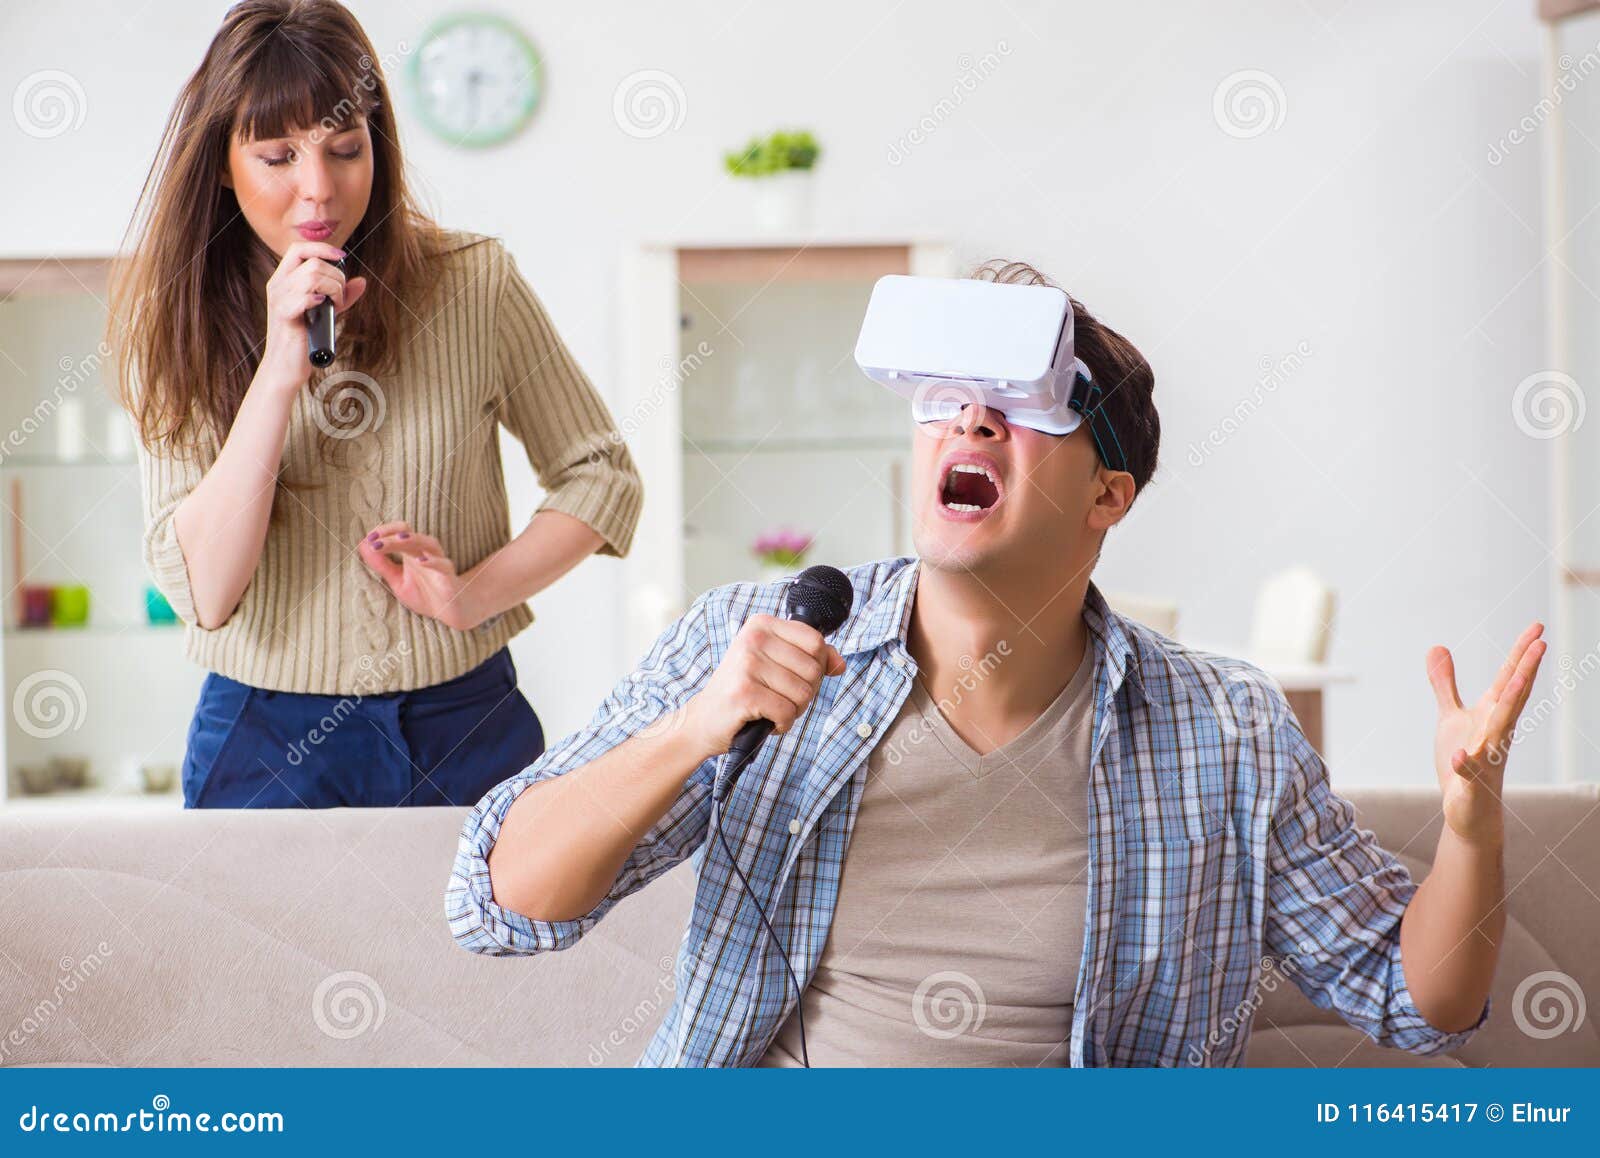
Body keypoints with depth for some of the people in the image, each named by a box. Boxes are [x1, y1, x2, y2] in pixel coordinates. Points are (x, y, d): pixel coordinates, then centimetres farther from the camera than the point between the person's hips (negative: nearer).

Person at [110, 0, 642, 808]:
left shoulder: (473, 285, -6)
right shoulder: (182, 324, -5)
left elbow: (600, 476, 4)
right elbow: (202, 592, -15)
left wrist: (473, 595, -12)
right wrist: (280, 372, -23)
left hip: (466, 732, 1)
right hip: (267, 742, 0)